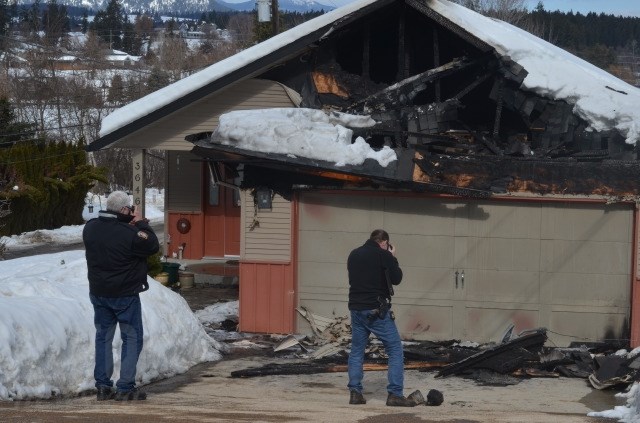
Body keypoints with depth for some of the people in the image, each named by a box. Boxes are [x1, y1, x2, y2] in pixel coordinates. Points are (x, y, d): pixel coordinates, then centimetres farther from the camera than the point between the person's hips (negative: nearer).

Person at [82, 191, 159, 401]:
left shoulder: (90, 228, -2)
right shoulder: (129, 233, -22)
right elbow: (153, 246, -10)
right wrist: (141, 224, -1)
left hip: (98, 293, 6)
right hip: (125, 295, -6)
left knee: (103, 337, 14)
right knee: (132, 338, 5)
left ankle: (103, 386, 12)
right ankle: (125, 387, 0)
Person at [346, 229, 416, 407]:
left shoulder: (354, 255, 10)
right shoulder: (383, 255, -9)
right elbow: (396, 278, -4)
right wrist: (392, 258, 9)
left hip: (356, 309, 6)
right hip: (377, 310, -6)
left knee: (356, 351, 14)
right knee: (395, 350, 0)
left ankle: (355, 392, 8)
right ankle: (395, 394, -6)